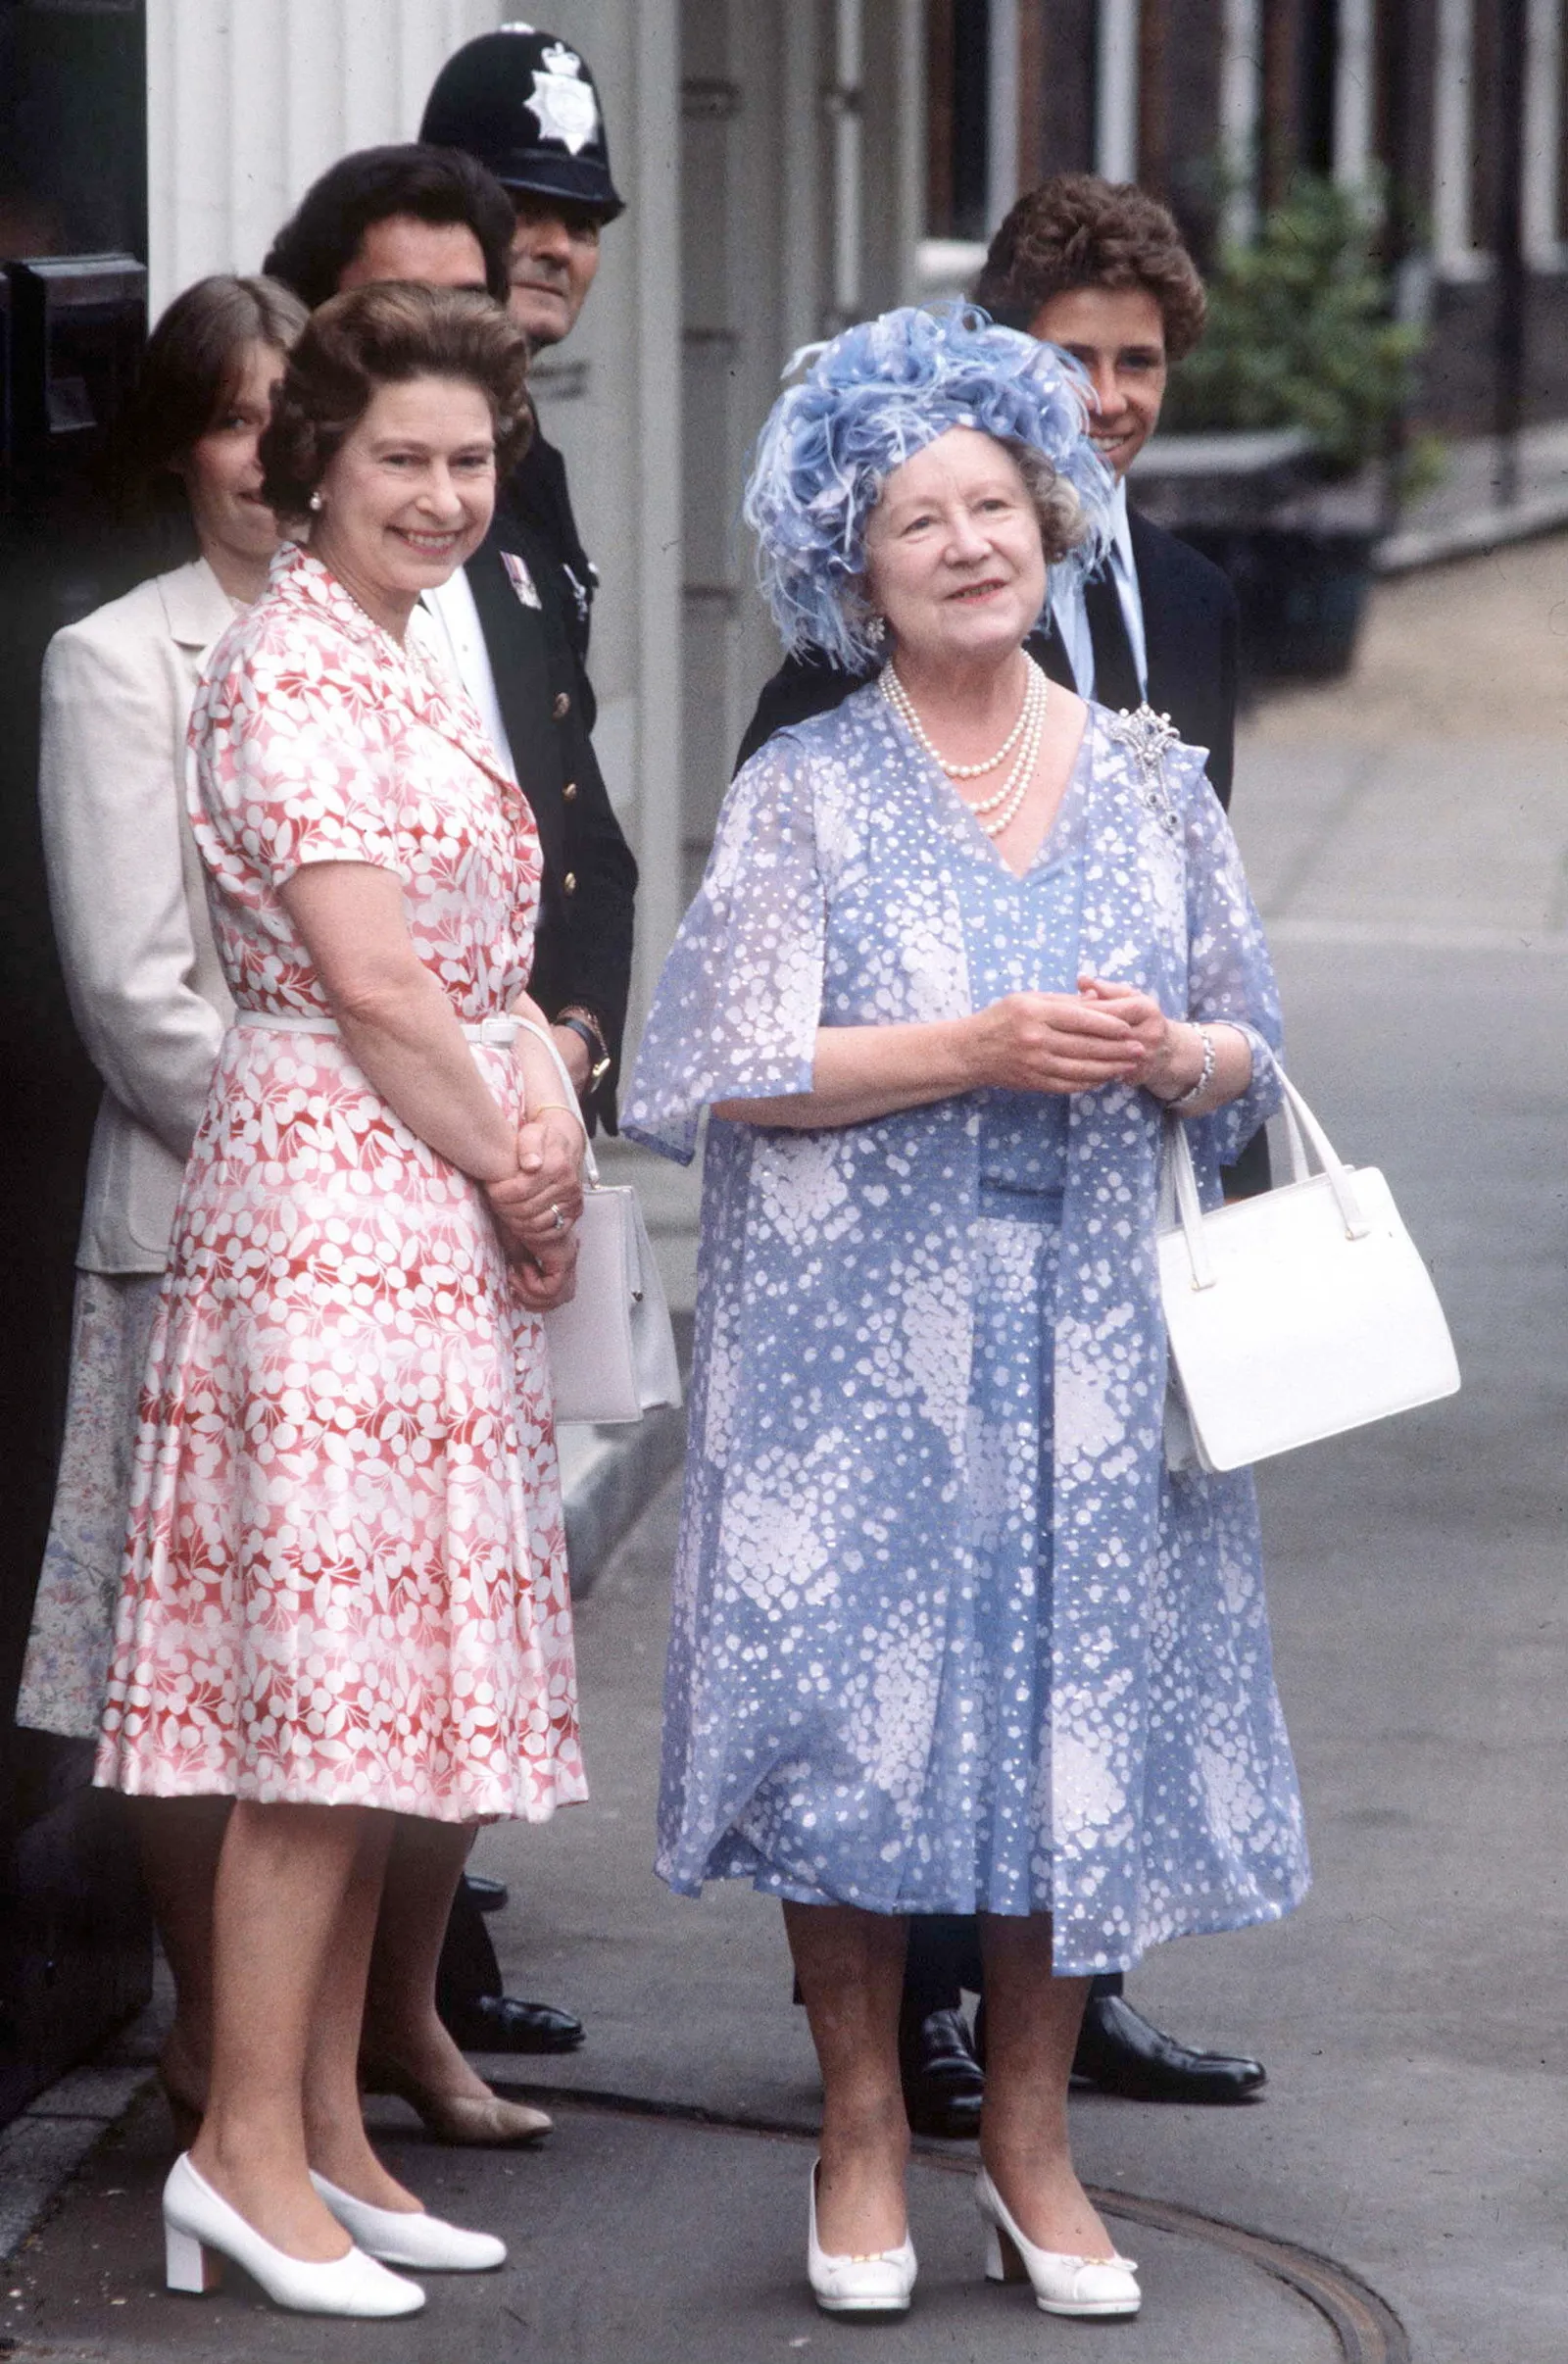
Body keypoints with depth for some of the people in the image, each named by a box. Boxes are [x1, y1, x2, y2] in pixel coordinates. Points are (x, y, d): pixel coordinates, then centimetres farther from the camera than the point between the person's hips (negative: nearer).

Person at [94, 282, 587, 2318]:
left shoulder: (406, 671, 18)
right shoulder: (290, 666, -11)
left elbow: (487, 959, 16)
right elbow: (370, 981, -16)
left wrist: (549, 1111, -2)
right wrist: (511, 1169, -6)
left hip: (443, 1213, 9)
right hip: (336, 1201, -9)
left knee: (372, 1705, 10)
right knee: (326, 1696, -10)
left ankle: (328, 2133, 14)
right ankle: (250, 2149, -7)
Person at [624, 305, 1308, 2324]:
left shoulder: (1144, 777, 9)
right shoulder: (804, 794, -1)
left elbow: (1248, 1051, 12)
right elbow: (741, 1072, -8)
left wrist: (1166, 1056, -11)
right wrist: (977, 1052, -18)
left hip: (1087, 1334, 3)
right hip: (859, 1335, -3)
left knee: (1076, 1708, 3)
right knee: (858, 1704, -3)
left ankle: (1030, 2142, 14)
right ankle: (862, 2138, 11)